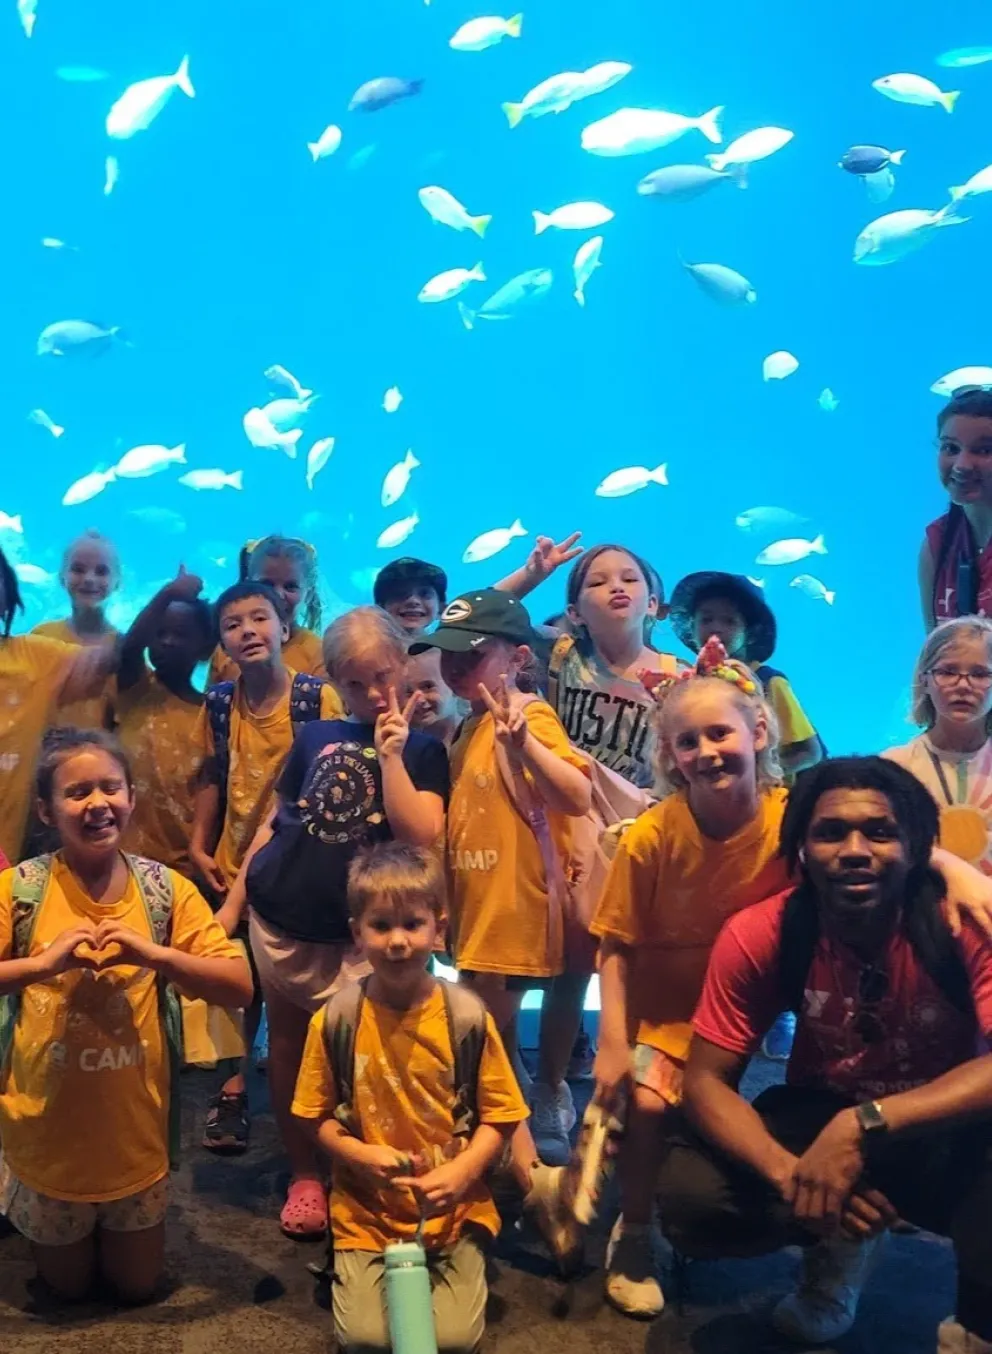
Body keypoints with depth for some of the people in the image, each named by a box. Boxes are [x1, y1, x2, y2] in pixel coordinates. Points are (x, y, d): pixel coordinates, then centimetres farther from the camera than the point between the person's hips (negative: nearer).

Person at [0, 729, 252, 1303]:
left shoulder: (165, 888, -10)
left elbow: (240, 986, -13)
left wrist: (154, 954, -26)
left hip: (135, 1134, 1)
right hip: (48, 1139, -1)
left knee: (138, 1287, 20)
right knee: (68, 1286, 22)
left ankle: (119, 1226, 49)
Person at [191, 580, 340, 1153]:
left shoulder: (318, 696, -15)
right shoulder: (219, 703, -4)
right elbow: (212, 778, 6)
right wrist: (200, 845, 1)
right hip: (235, 860, 3)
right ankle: (237, 1080, 28)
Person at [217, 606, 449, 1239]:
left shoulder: (422, 749, 0)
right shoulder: (316, 737, 9)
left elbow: (421, 834, -15)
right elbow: (275, 820, 14)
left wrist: (391, 752, -17)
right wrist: (233, 900, 13)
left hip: (359, 930, -3)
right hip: (281, 918, 4)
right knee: (287, 1044, 12)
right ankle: (303, 1174, 27)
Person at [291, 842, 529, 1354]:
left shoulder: (467, 1017, -10)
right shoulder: (335, 1020, -8)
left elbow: (498, 1115, -4)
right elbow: (315, 1116, 1)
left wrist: (461, 1172, -20)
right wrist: (362, 1156, -17)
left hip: (453, 1210, 0)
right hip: (365, 1211, 0)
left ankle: (435, 1270, 20)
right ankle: (350, 1272, 20)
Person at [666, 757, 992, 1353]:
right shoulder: (760, 936, -18)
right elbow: (707, 1080, -15)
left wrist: (863, 1126, -43)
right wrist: (790, 1172, -34)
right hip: (823, 1115, 3)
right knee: (691, 1197, -21)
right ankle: (840, 1243, 11)